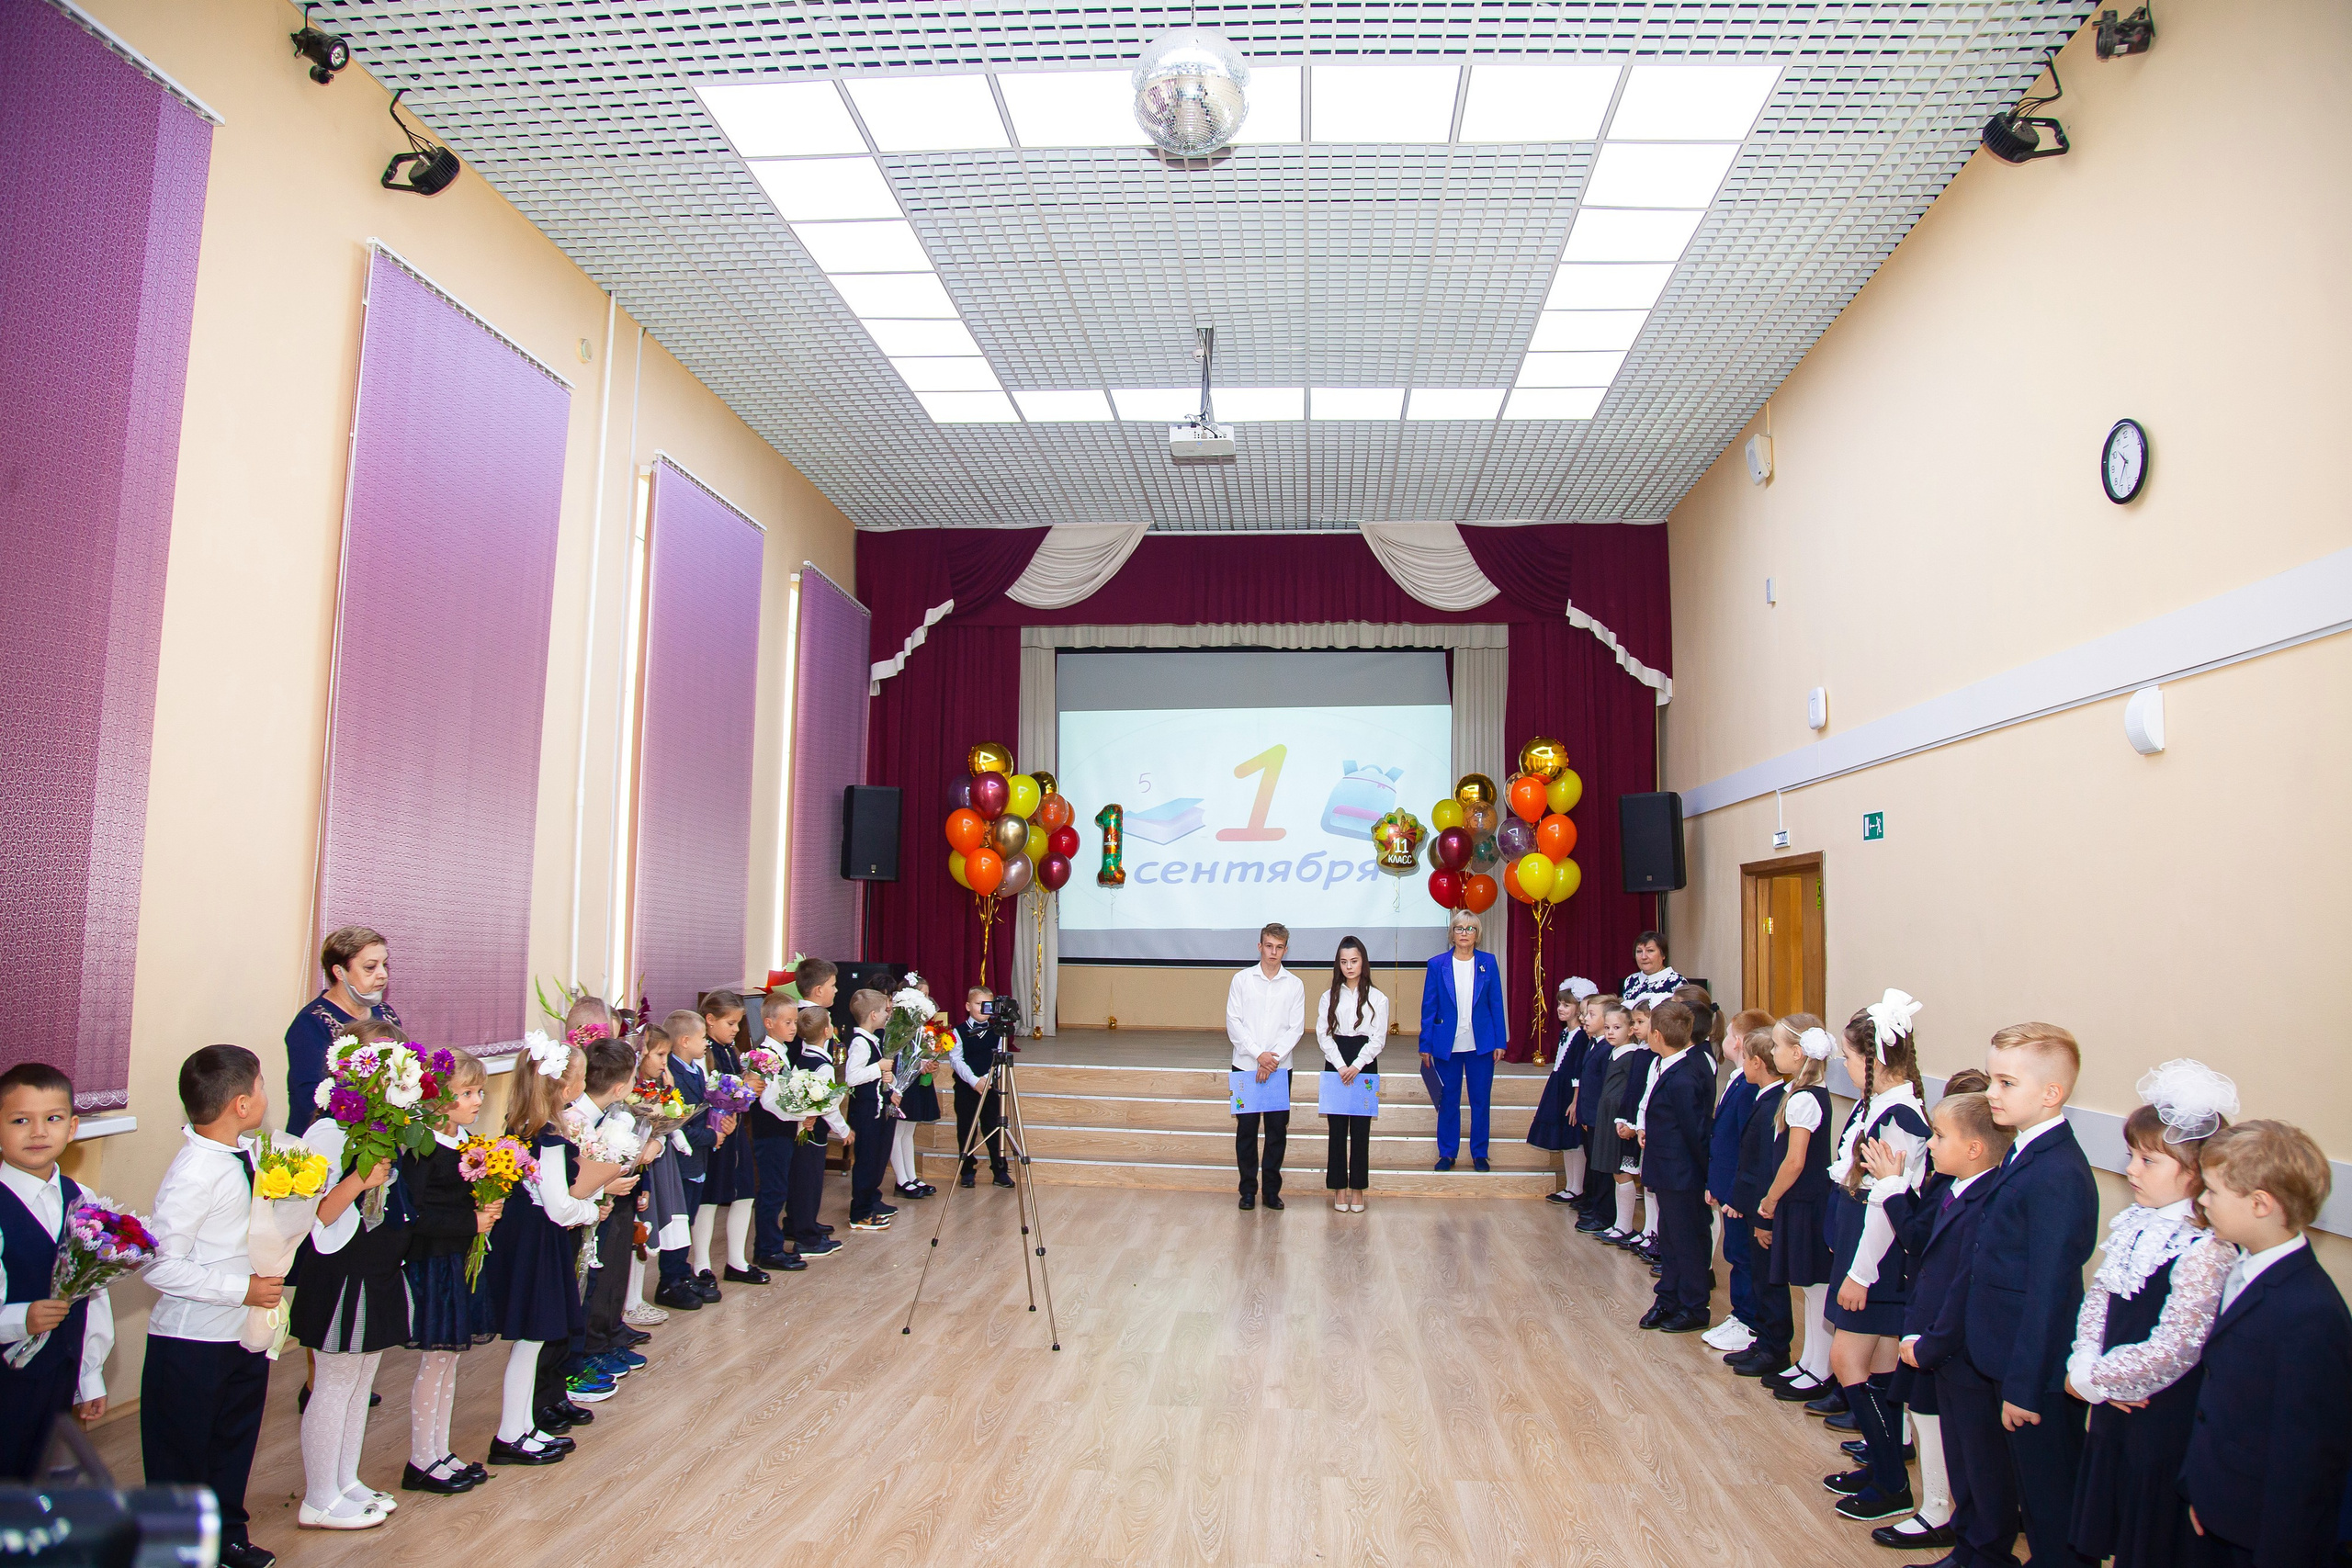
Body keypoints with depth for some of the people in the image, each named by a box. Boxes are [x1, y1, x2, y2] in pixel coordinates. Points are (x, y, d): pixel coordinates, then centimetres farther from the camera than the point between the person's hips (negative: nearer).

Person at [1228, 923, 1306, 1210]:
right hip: (1245, 1065, -1)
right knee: (1246, 1128, 2)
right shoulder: (1242, 980, 2)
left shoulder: (1294, 985, 4)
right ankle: (1248, 1190, 12)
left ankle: (1272, 1190, 14)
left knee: (1277, 1129, 4)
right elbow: (1233, 1022, -3)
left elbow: (1296, 1028, 0)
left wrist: (1273, 1058, -12)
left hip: (1280, 1067, 1)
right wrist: (1259, 1054, -12)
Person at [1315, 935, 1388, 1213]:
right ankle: (1339, 1187, 9)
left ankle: (1358, 1188, 9)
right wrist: (1341, 1067, -12)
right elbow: (1324, 1034, 0)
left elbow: (1378, 1038, -3)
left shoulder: (1377, 998, 2)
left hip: (1365, 1066, -1)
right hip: (1335, 1067, 1)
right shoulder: (1329, 997, 7)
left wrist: (1356, 1067, -13)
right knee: (1337, 1129, 2)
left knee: (1361, 1128, 1)